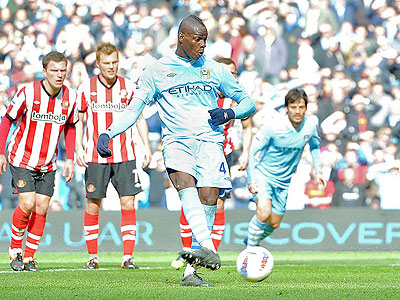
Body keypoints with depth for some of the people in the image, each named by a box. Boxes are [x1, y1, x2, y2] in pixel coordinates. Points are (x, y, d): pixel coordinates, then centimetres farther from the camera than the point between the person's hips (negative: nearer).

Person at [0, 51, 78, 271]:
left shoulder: (70, 97, -5)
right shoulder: (28, 93, -17)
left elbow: (70, 127, 12)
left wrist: (70, 159, 7)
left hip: (48, 164, 4)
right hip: (22, 160, -4)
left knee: (41, 208, -1)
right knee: (27, 204, -15)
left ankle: (29, 258, 10)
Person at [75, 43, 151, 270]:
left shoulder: (129, 87, 3)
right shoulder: (86, 88, 2)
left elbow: (140, 117, 10)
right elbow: (79, 121, 9)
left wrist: (147, 145, 1)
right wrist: (79, 149, -1)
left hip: (125, 155, 0)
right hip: (95, 157, 0)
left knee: (128, 203, -6)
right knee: (93, 206, 1)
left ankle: (128, 257, -3)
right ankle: (93, 257, 12)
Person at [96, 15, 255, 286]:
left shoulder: (215, 70, 16)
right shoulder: (157, 71, 11)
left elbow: (248, 103, 22)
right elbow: (133, 110, 8)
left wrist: (230, 113, -1)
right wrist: (108, 133, -8)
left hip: (210, 141, 2)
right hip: (177, 139, -2)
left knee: (208, 199, -17)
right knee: (185, 183, -32)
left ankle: (191, 271, -12)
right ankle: (209, 250, -47)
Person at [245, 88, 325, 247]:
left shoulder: (311, 123, -9)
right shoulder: (272, 127, -23)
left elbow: (314, 144, 14)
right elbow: (254, 150, -13)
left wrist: (318, 170, 12)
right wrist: (251, 180, -19)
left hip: (284, 181, 5)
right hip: (263, 174, -5)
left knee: (274, 224, 11)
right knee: (264, 213, -27)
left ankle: (251, 240, 41)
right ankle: (250, 249, -8)